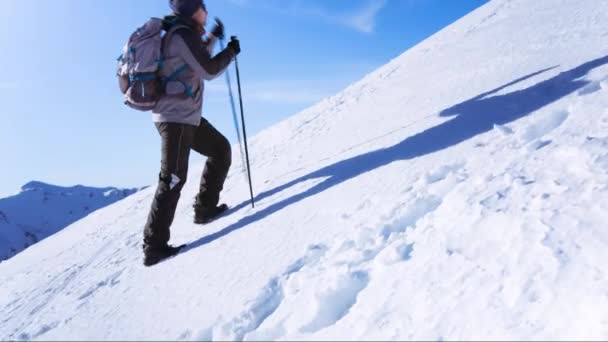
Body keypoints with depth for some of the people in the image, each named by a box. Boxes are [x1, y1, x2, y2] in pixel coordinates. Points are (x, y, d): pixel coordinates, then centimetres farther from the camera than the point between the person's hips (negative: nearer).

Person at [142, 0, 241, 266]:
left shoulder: (179, 34, 17)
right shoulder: (183, 34, -12)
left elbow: (197, 62, 33)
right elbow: (209, 71, -13)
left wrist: (213, 38, 35)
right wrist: (231, 52, 2)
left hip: (186, 115, 10)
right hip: (176, 116, -10)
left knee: (221, 149, 17)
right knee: (173, 178, -12)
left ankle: (205, 209, 20)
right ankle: (154, 246, -8)